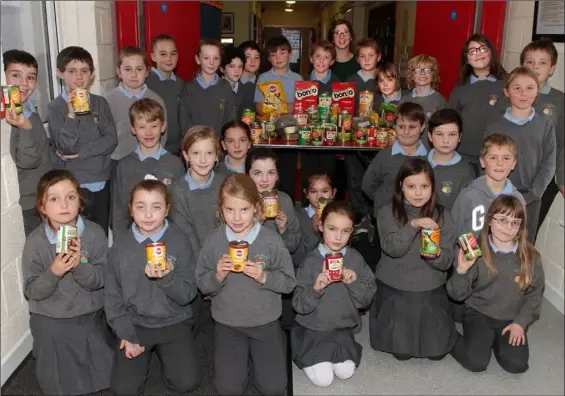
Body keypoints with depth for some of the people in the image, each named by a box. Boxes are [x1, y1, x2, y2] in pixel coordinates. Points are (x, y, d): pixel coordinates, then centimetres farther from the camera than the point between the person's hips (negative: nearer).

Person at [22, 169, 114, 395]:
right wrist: (53, 272, -31)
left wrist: (79, 265, -33)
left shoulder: (95, 233, -14)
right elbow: (31, 292, -12)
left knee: (104, 376, 16)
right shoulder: (35, 242, -15)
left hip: (92, 318, 1)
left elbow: (100, 280, -14)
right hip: (51, 324, -1)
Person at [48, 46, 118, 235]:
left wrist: (81, 152, -13)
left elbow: (111, 140, -3)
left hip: (101, 182, 3)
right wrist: (71, 114, -24)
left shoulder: (100, 103, 5)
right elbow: (65, 147, -14)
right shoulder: (56, 107, -5)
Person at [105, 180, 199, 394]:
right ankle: (144, 354, 20)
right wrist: (125, 335, -8)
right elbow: (112, 296, 0)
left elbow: (188, 294, -11)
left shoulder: (179, 242, -10)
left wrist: (166, 277, -30)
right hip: (134, 323, 1)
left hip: (174, 322, -1)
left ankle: (164, 352, 17)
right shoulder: (121, 247, -5)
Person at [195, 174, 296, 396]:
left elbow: (289, 283, -6)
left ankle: (254, 351, 26)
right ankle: (240, 355, 25)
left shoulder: (272, 240, -12)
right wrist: (217, 275, -21)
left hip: (265, 321, -1)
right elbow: (202, 284, -1)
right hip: (228, 323, 1)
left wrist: (264, 277, -24)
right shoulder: (214, 242, -8)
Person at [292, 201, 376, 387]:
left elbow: (366, 299, -5)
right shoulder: (311, 261, -15)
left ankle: (333, 354, 25)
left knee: (346, 372, -5)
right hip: (313, 329, -3)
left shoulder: (356, 259, -7)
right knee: (323, 378, -10)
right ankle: (309, 357, 21)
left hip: (342, 328, 3)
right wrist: (315, 289, -34)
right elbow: (299, 305, -15)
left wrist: (354, 283, -24)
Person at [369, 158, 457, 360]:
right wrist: (413, 225, -32)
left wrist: (436, 256, -28)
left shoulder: (442, 215, -3)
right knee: (402, 351, 0)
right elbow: (391, 248, -20)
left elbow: (447, 261, -6)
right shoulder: (388, 212, -7)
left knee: (437, 351, 4)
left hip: (431, 290, 1)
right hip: (395, 290, -1)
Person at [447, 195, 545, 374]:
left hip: (512, 319, 3)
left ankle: (495, 340, 15)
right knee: (476, 362, -20)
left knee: (516, 364, -16)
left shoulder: (530, 256, -5)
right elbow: (458, 295, -11)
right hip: (479, 314, -3)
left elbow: (534, 294, 3)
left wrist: (521, 322, -9)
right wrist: (461, 270, -30)